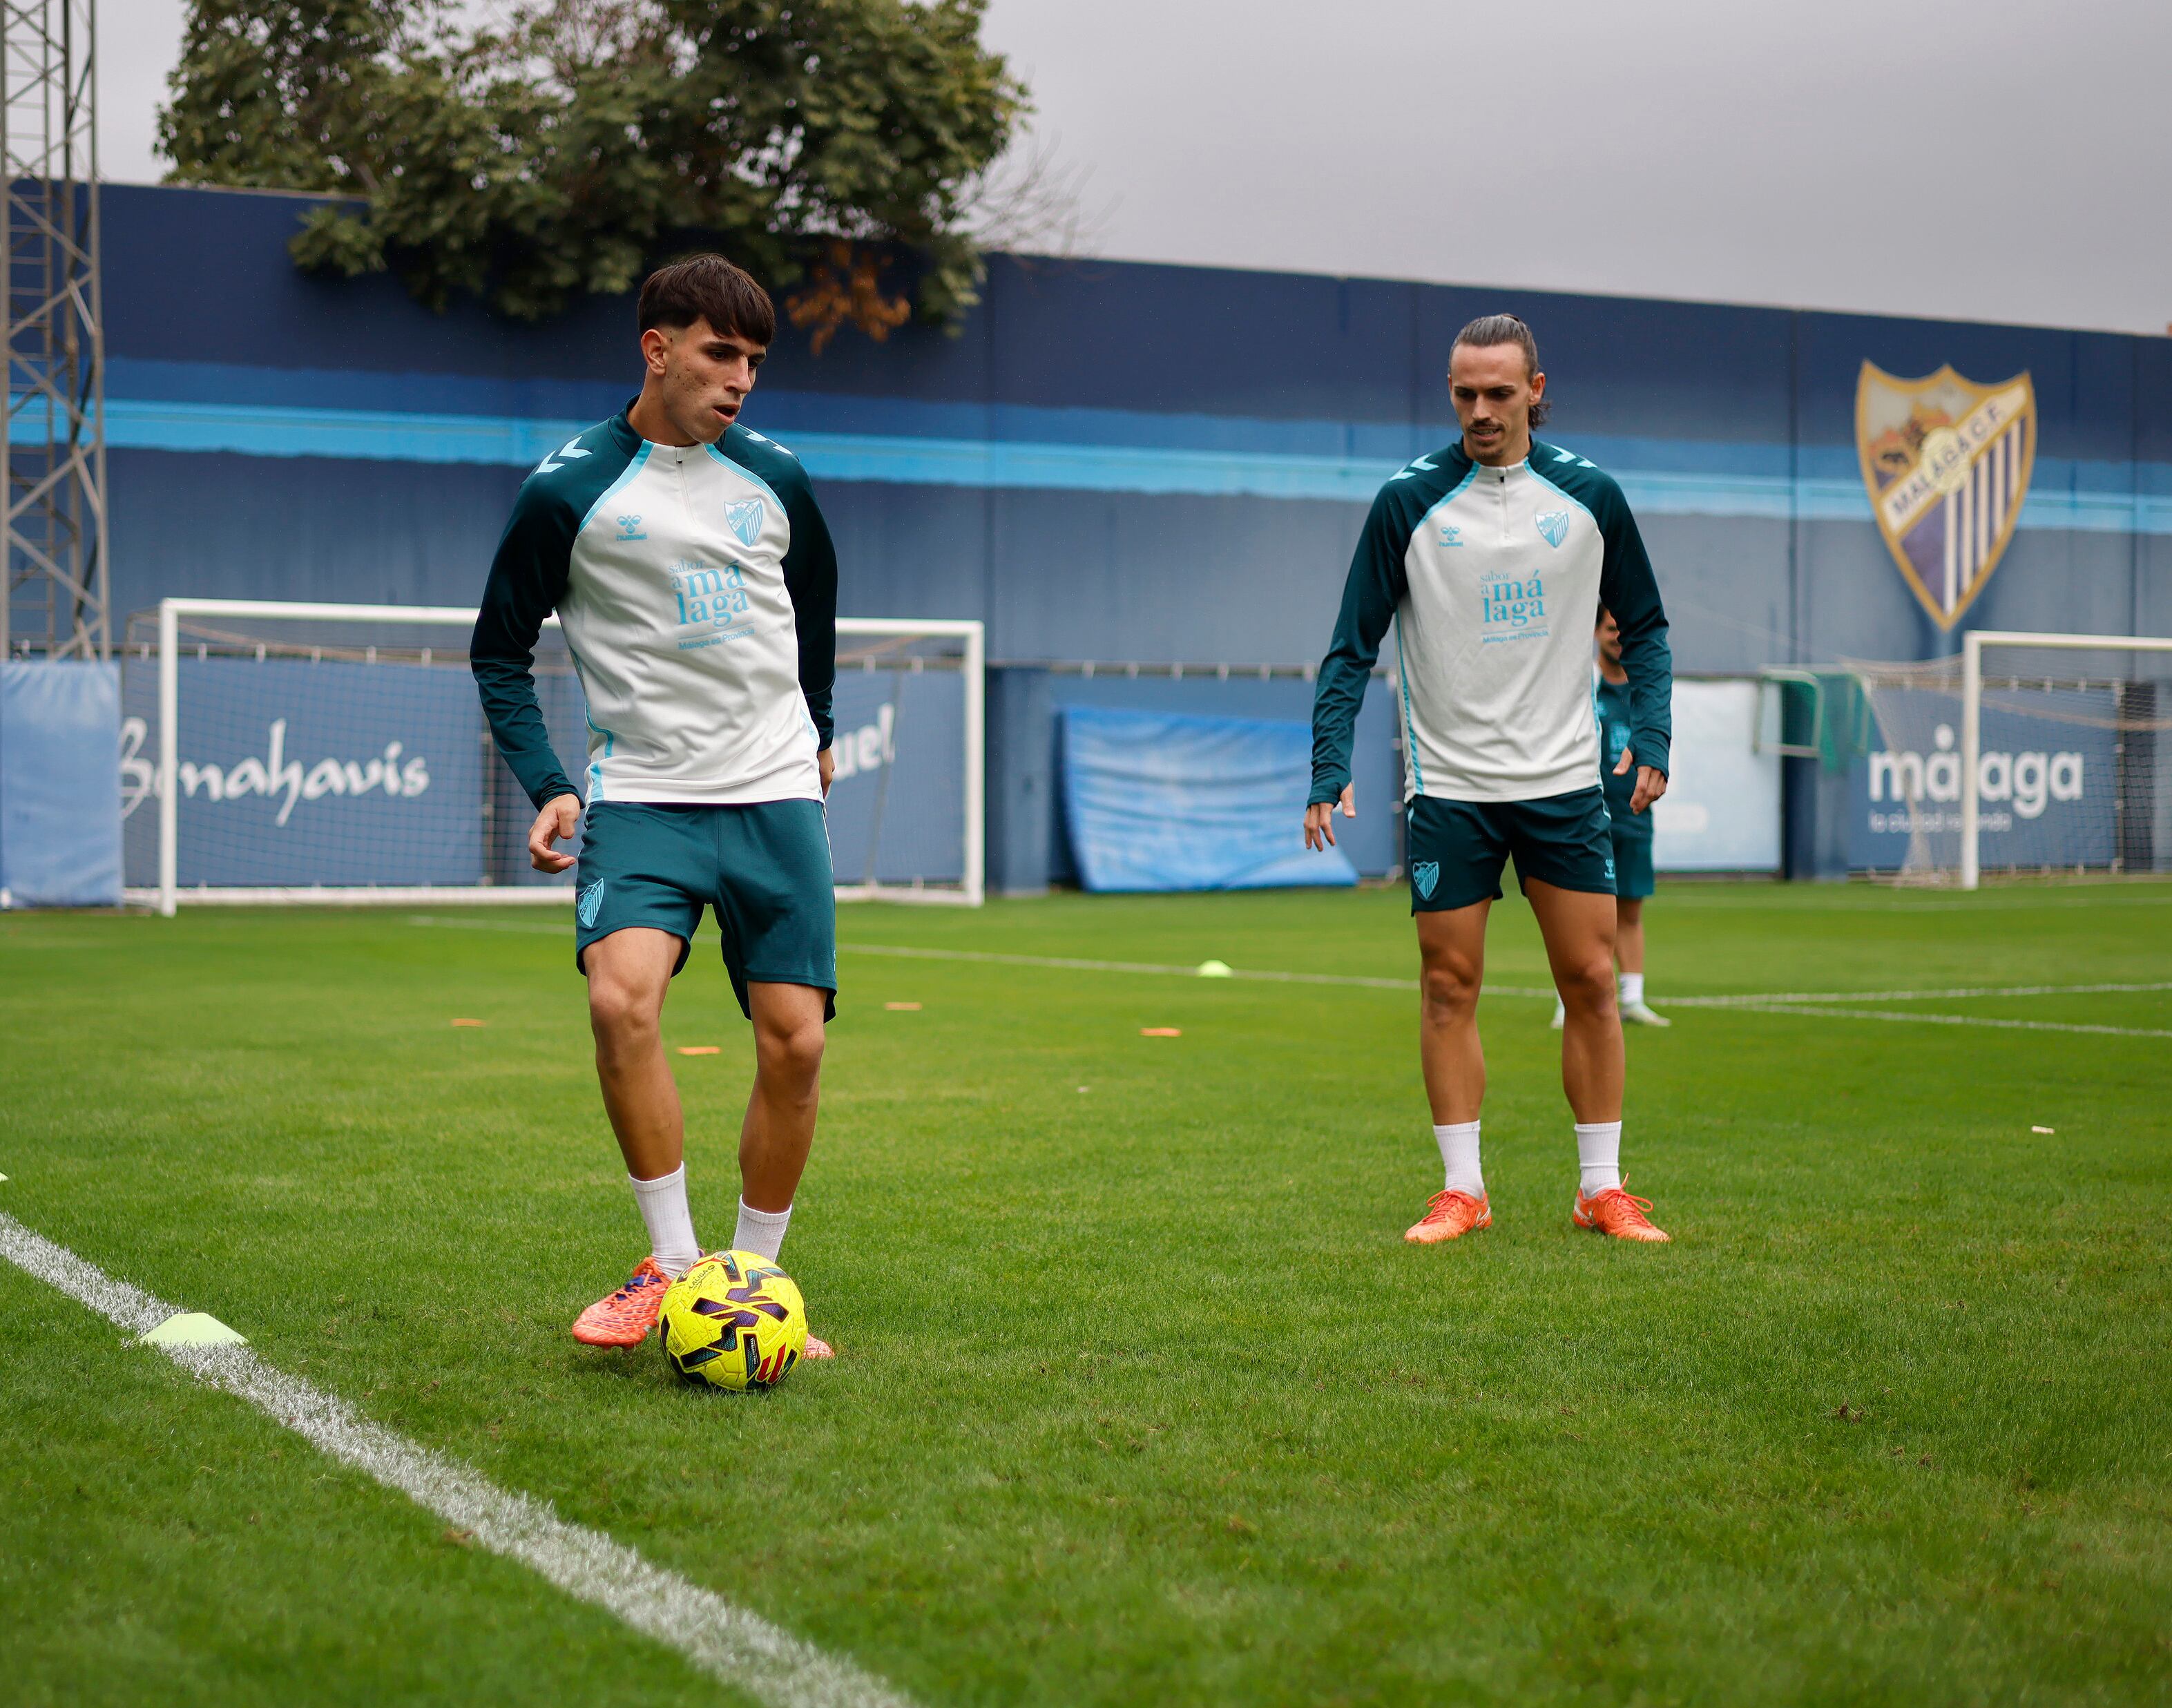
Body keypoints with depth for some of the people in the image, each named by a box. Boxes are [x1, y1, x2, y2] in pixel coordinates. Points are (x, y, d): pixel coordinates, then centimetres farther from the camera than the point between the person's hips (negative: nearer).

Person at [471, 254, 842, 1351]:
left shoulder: (775, 479, 7)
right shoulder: (570, 488, -4)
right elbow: (499, 650, 3)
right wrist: (545, 786, -8)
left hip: (775, 797, 3)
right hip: (642, 798, -3)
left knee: (793, 1043, -3)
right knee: (621, 998, -26)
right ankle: (671, 1266, -11)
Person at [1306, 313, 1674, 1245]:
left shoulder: (1590, 495, 1)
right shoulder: (1407, 502, -4)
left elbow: (1644, 627, 11)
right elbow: (1353, 648, -2)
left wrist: (1650, 739, -2)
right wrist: (1330, 769, -12)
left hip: (1564, 781, 1)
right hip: (1448, 785, -1)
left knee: (1591, 980, 1)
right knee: (1449, 986, 1)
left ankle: (1602, 1189, 11)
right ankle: (1462, 1189, 10)